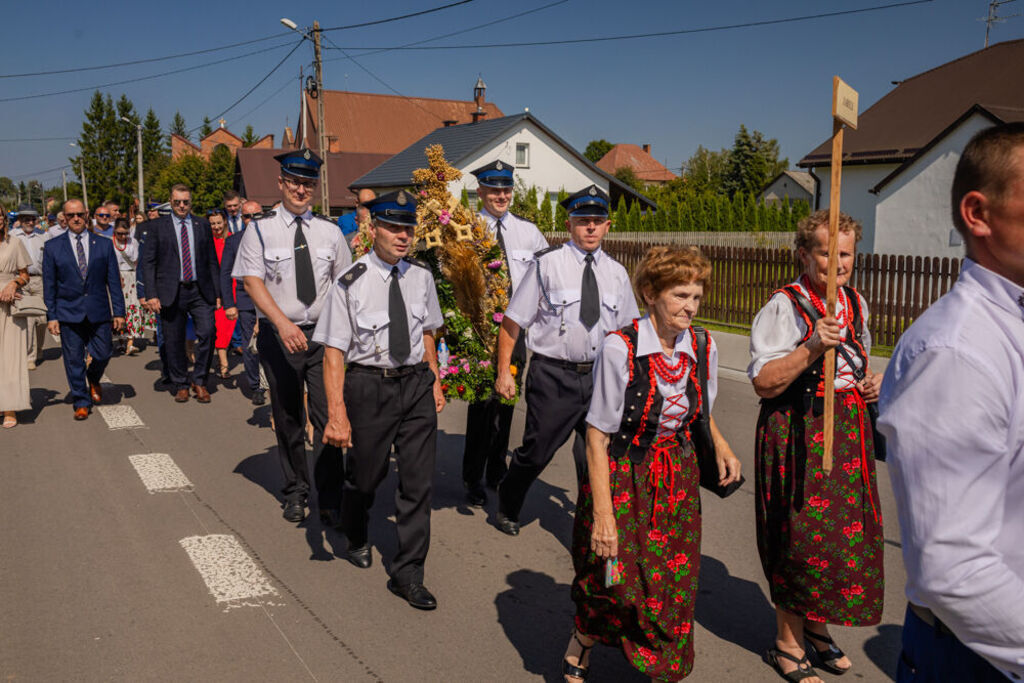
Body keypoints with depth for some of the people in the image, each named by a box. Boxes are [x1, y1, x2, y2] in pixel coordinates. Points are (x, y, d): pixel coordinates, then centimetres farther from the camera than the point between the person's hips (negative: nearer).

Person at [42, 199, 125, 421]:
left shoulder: (104, 244, 5)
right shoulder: (53, 247, 3)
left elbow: (113, 281, 5)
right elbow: (49, 285, 4)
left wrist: (119, 311, 1)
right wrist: (51, 316, -1)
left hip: (99, 312, 1)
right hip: (68, 313, 0)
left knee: (102, 355, 1)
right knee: (74, 360, 3)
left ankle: (93, 380, 35)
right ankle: (81, 402, 16)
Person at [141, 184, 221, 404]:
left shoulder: (202, 225, 10)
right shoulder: (159, 226, 5)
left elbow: (212, 261, 11)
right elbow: (148, 261, 1)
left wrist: (217, 292, 5)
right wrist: (151, 294, -7)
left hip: (200, 291, 1)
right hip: (171, 292, -1)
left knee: (207, 332, -12)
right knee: (174, 341, 5)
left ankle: (199, 381, 6)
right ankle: (180, 385, 21)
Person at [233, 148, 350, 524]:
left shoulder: (329, 232, 7)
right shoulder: (260, 230, -1)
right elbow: (251, 281, -10)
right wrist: (283, 323, -24)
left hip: (322, 334, 1)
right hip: (278, 335, -1)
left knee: (326, 416, -5)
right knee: (287, 419, 11)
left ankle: (329, 500, 6)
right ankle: (295, 493, 27)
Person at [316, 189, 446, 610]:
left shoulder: (421, 278, 2)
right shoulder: (352, 283, -12)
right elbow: (334, 352, -14)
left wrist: (435, 381, 15)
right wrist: (337, 414, -20)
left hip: (416, 383, 3)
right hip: (368, 386, -3)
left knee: (419, 481, 3)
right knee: (365, 474, 14)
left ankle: (407, 575, 17)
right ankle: (357, 539, 47)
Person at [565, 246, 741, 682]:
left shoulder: (703, 349, -3)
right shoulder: (619, 349, -20)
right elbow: (597, 437, -17)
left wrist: (720, 444, 0)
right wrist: (602, 514, -19)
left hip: (677, 479, 5)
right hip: (621, 478, -4)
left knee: (675, 587, 9)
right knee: (617, 582, 0)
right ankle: (583, 637, 34)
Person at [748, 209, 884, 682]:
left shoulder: (856, 304, 10)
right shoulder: (784, 307, -13)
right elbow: (763, 382, -19)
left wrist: (871, 382, 4)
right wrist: (812, 347, -29)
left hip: (848, 428, 7)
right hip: (797, 433, -7)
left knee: (848, 529, 12)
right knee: (802, 535, -3)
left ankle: (816, 626, 33)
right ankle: (788, 645, 16)